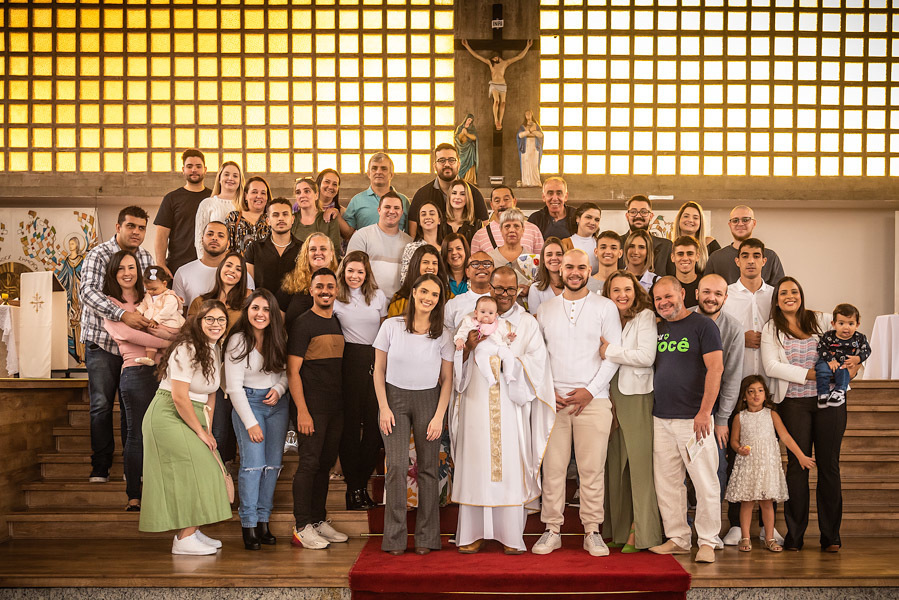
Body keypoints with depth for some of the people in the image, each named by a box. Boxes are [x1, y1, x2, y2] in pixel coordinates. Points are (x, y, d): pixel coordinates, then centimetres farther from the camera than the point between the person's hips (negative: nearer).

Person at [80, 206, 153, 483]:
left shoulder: (146, 257, 8)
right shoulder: (99, 255, -11)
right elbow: (88, 292, -25)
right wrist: (122, 314, -36)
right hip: (102, 341, -4)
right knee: (101, 405, -2)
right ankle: (101, 467, 9)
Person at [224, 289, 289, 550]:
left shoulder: (279, 338, 3)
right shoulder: (238, 341, -10)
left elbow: (287, 371, 14)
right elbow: (234, 388, -10)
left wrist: (279, 389, -9)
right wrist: (250, 423, -13)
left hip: (276, 402, 4)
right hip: (247, 402, -4)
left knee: (273, 463, 1)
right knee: (253, 463, -12)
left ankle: (263, 521, 9)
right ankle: (249, 525, -4)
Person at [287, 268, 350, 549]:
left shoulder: (338, 323, 15)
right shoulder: (303, 323, -6)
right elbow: (293, 371, -10)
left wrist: (343, 402, 14)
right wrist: (302, 410, -17)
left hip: (336, 406, 7)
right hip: (313, 407, -7)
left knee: (326, 463, 11)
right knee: (309, 464, -5)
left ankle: (319, 520, 20)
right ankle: (302, 527, 0)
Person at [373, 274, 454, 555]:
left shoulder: (443, 335, 2)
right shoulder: (391, 326, 0)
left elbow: (447, 379, 5)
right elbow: (379, 370, 4)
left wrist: (439, 416, -4)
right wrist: (384, 408, -4)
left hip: (428, 401, 1)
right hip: (394, 398, -1)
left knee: (427, 468, 1)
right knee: (397, 465, -11)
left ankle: (426, 537, 11)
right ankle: (395, 537, -3)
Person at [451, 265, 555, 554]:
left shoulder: (527, 324, 11)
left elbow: (537, 363, -1)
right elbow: (457, 364, 9)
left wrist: (508, 359, -13)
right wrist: (468, 348, -11)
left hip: (512, 405, -1)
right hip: (477, 403, 1)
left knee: (511, 465, -3)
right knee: (475, 465, 0)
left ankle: (512, 536, 5)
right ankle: (474, 533, 8)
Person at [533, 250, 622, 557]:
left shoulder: (605, 307, 5)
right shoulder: (545, 309, 12)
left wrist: (590, 390, -8)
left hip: (593, 400, -2)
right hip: (553, 400, 2)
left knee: (592, 468, -1)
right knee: (552, 467, 1)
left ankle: (592, 531, 9)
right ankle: (552, 530, 10)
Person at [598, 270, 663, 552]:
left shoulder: (645, 316, -3)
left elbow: (646, 356, -15)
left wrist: (609, 351, -10)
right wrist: (604, 393, 5)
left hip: (637, 395, -6)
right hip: (612, 395, 6)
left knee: (640, 462, -6)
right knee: (615, 462, 6)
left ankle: (642, 532, -1)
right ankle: (618, 528, 13)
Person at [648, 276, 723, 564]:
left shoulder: (703, 325, -4)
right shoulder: (656, 329, 13)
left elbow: (715, 368, -10)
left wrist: (704, 412, -16)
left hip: (693, 418, -6)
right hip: (661, 418, 6)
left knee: (705, 482, -2)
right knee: (666, 482, 9)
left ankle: (707, 542, 9)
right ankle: (677, 539, 19)